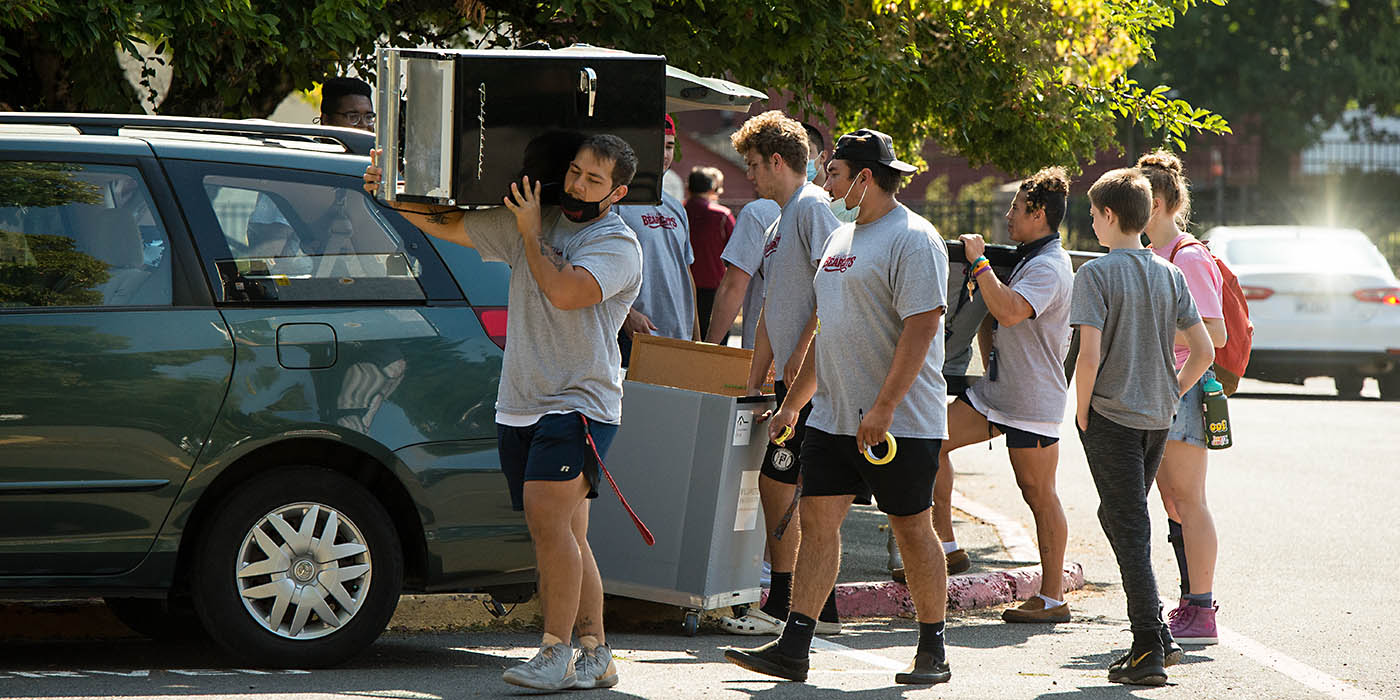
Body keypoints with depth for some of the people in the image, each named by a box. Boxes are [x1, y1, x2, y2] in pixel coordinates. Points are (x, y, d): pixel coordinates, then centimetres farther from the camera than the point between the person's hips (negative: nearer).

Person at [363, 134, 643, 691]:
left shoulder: (618, 244, -7)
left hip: (579, 404, -7)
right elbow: (446, 225, 18)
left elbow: (564, 291, -23)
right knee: (565, 536, 7)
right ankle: (595, 656, 11)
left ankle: (555, 653, -16)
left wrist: (531, 233, -10)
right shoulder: (528, 222, 14)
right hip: (519, 407, 7)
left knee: (546, 515, -20)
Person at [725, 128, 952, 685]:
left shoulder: (913, 239, -12)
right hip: (833, 415, 8)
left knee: (911, 528, 0)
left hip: (900, 423, -8)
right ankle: (793, 649, -1)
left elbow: (922, 325, -20)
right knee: (817, 519, 1)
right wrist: (793, 403, 21)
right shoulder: (842, 238, 17)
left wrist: (884, 408, -25)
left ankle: (933, 653, 10)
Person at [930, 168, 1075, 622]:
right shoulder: (1027, 260, 17)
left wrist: (979, 263, -25)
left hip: (1033, 399, -10)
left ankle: (1052, 598, 2)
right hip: (997, 389, 10)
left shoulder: (1050, 268, -16)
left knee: (1039, 495, -4)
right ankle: (946, 545, 5)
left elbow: (1010, 312, -34)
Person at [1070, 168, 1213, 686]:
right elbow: (1203, 352, 4)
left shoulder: (1096, 274, -11)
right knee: (1119, 518, 21)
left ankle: (1150, 649, -8)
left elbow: (1089, 356, -19)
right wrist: (1169, 397, 13)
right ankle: (1153, 632, 18)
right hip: (1158, 419, 6)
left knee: (1129, 530, -3)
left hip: (1111, 416, -6)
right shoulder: (1169, 275, 6)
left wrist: (1082, 412, -6)